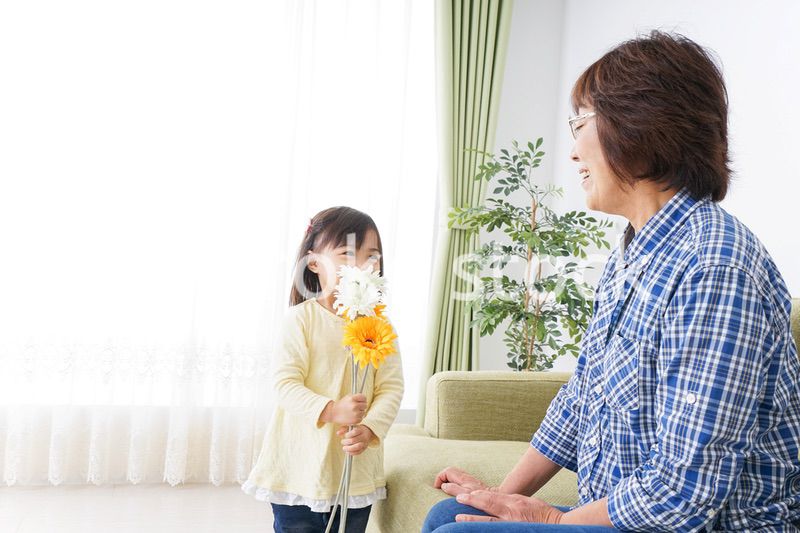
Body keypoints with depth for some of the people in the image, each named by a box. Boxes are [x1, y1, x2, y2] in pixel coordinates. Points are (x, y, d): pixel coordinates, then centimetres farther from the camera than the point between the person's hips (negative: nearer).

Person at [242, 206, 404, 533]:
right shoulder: (302, 318, -9)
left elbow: (391, 386, -3)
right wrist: (330, 410, -28)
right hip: (300, 465, -3)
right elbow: (285, 382, -15)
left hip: (357, 467, 3)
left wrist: (370, 428, -20)